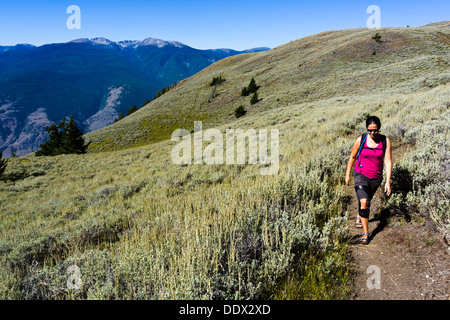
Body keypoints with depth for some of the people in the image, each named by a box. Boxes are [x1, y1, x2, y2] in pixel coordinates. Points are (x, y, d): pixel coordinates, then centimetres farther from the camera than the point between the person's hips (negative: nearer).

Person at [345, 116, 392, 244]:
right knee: (364, 202, -20)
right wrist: (348, 174, 9)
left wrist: (388, 181, -16)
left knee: (366, 201, 21)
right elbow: (352, 157, 3)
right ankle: (365, 233, -9)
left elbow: (388, 161, -10)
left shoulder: (385, 141, -9)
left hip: (376, 178, 2)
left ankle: (359, 217, 53)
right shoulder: (360, 140, -11)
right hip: (361, 175, -2)